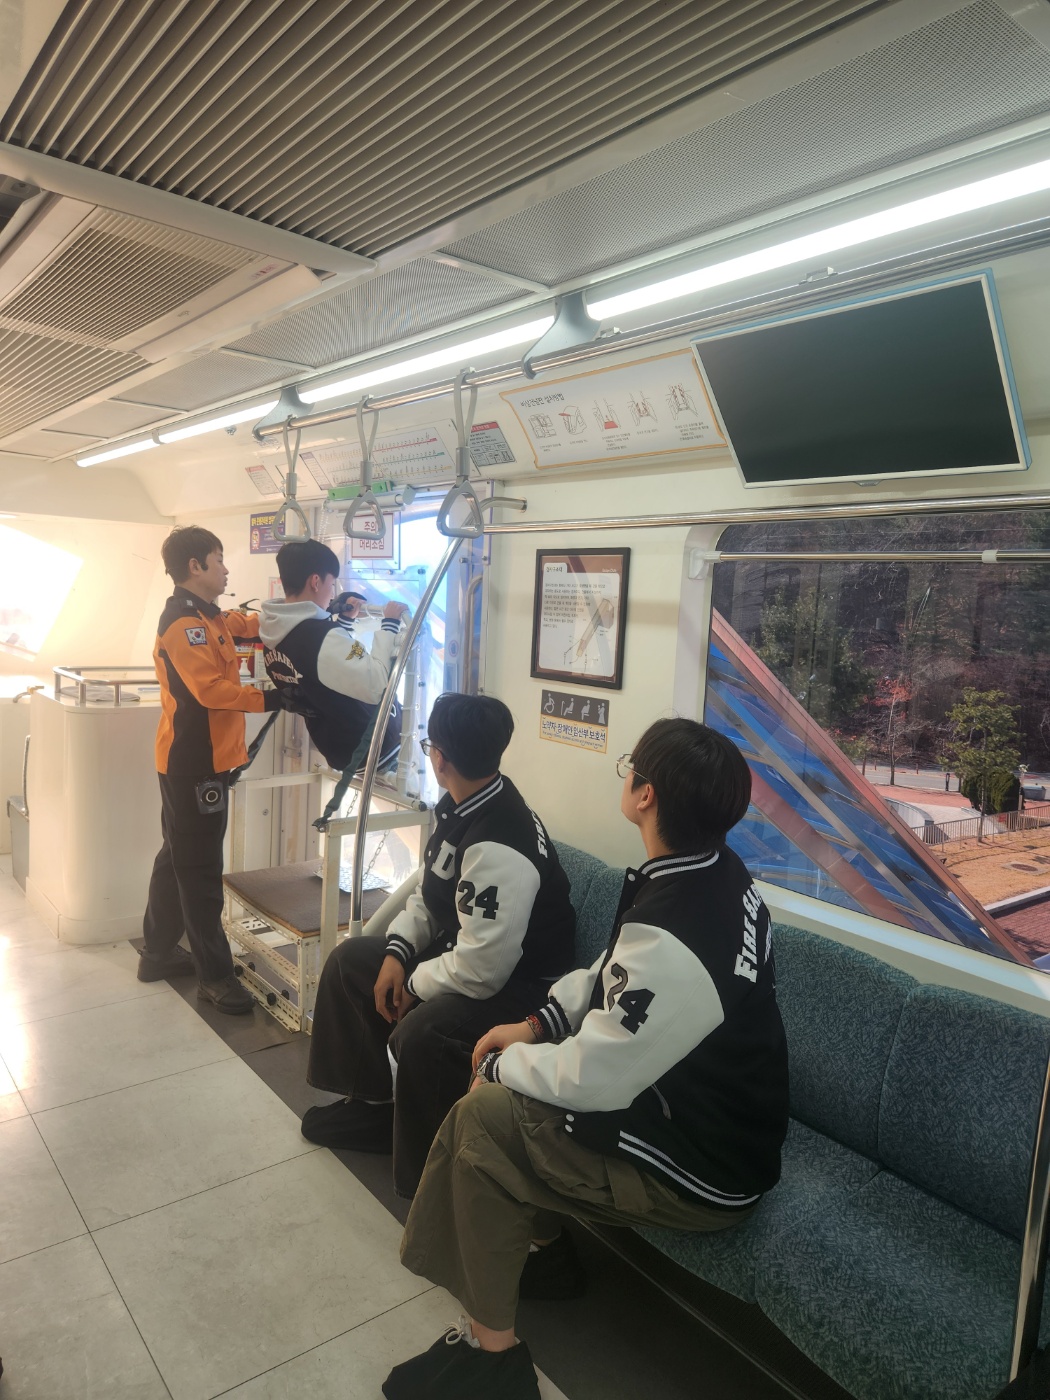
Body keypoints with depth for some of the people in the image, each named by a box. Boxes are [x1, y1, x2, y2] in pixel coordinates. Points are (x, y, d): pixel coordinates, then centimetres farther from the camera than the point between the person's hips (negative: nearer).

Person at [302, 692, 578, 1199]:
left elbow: (481, 970, -30)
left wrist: (413, 985, -13)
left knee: (419, 1033, -33)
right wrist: (397, 951, -7)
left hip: (518, 983, -10)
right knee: (349, 960, 12)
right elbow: (426, 893, 9)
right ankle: (375, 1101, 27)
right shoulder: (457, 808, -4)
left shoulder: (499, 850, -33)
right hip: (459, 948, 10)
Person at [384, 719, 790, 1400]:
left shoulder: (672, 938, -36)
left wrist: (500, 1064, -8)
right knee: (525, 1072, 13)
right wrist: (536, 1025, -1)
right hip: (717, 1110, 9)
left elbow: (589, 1080, -27)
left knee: (483, 1114, -10)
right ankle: (540, 1242, 33)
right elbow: (611, 973, 8)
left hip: (706, 1175, -8)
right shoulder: (719, 870, -6)